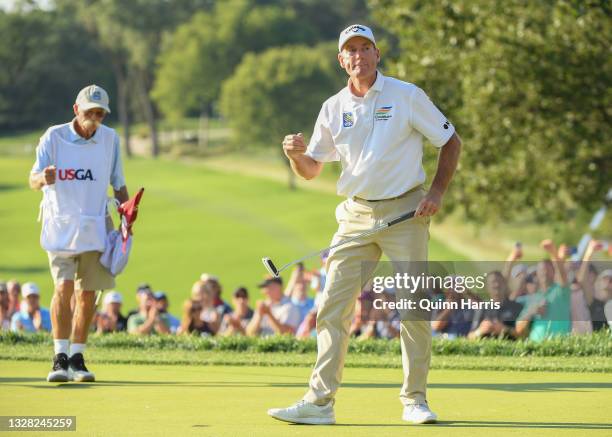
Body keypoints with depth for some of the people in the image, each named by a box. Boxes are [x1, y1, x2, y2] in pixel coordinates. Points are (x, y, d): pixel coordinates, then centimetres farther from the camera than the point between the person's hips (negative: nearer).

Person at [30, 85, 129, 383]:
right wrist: (43, 178, -34)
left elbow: (118, 183, 13)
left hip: (95, 227, 3)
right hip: (60, 225, -3)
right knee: (64, 287, -15)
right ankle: (60, 359, -15)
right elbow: (33, 180, -11)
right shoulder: (54, 136, -6)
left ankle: (77, 358, 14)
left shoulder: (110, 139, 4)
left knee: (88, 294, 4)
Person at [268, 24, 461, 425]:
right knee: (333, 306, -4)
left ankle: (415, 400, 7)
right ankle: (320, 402, -4)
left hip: (406, 212, -3)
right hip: (356, 216, 3)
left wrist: (437, 192, -9)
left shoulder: (407, 96, -2)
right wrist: (297, 154, -11)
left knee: (413, 308, -4)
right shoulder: (333, 109, 8)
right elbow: (312, 170, 13)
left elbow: (451, 141, 3)